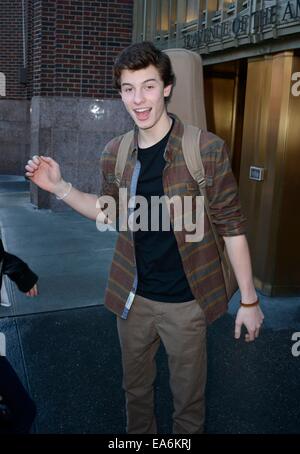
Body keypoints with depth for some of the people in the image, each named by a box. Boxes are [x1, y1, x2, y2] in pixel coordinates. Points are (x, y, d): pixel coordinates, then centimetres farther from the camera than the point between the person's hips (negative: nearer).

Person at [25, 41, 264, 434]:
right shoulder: (114, 154, -1)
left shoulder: (208, 148, -15)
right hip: (132, 297, 4)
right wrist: (60, 187, 1)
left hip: (186, 300, -4)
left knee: (188, 396, 15)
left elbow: (232, 225, -10)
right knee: (136, 387, 23)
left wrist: (249, 299, -8)